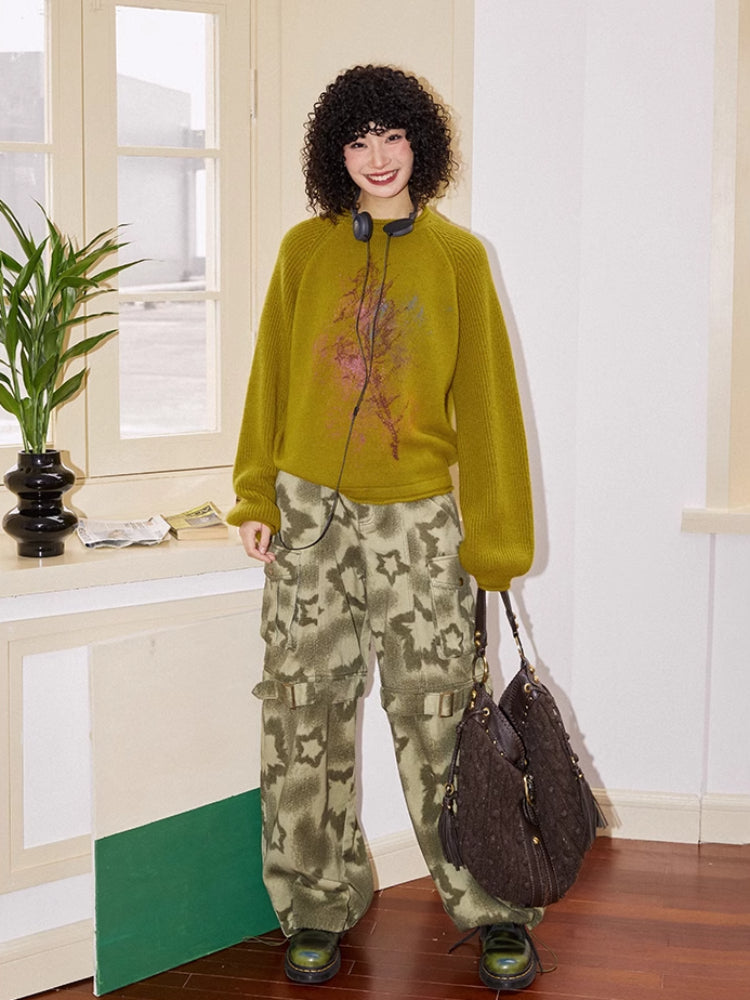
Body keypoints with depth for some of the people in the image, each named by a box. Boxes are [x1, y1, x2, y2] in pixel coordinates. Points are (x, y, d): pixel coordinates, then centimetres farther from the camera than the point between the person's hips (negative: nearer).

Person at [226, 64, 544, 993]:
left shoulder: (457, 256, 2)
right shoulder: (305, 249, 6)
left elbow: (484, 396, 2)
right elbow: (272, 377, 11)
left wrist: (496, 533, 0)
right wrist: (256, 495, 5)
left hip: (418, 517, -2)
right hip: (310, 509, 2)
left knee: (436, 715, 0)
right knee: (308, 715, 5)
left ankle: (492, 905, 15)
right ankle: (320, 907, 19)